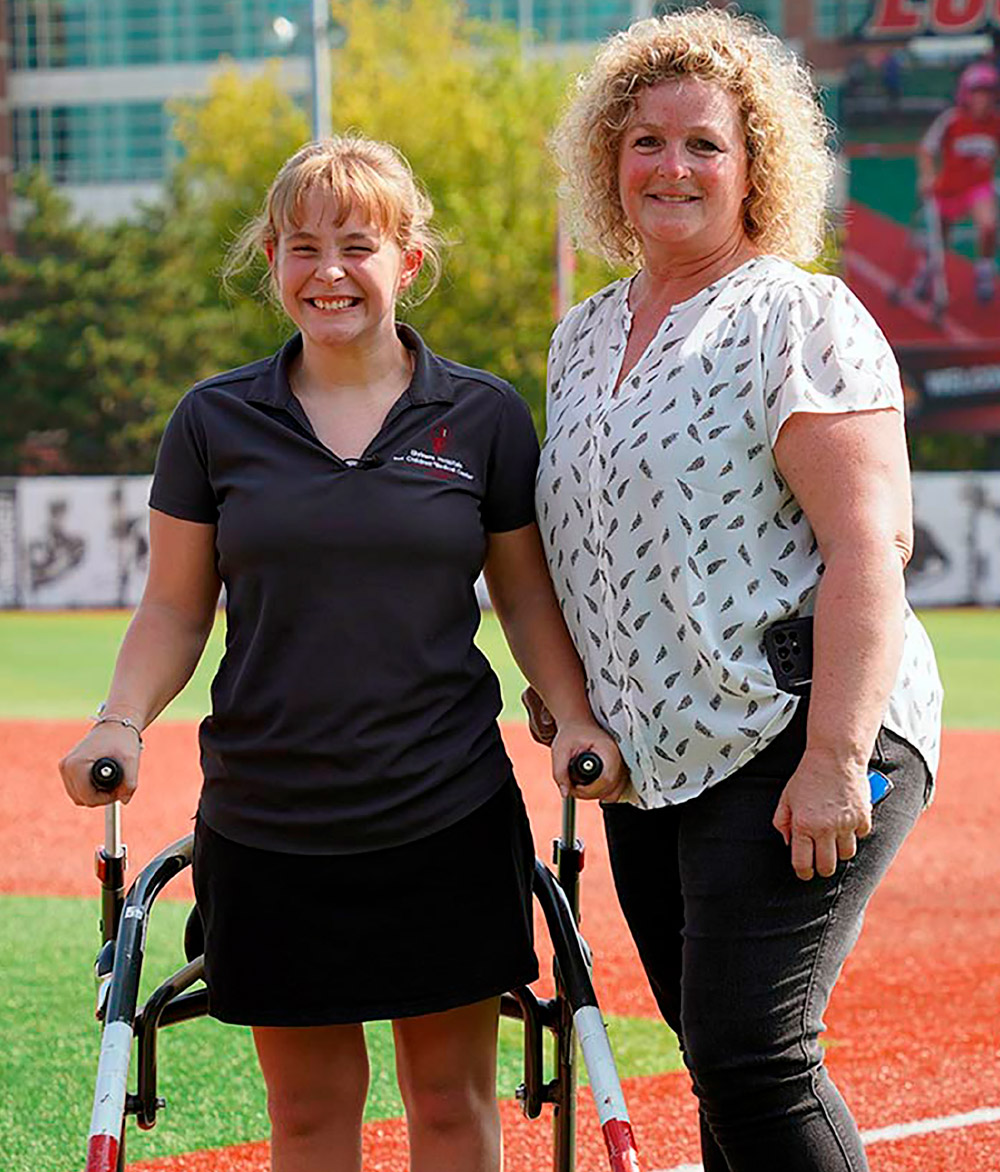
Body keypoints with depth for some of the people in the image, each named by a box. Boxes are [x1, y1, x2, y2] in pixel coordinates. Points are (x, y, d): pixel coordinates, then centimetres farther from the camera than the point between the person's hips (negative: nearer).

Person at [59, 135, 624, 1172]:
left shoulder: (485, 416, 2)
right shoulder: (214, 422, 3)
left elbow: (527, 594, 8)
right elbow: (174, 608, 7)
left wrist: (575, 719, -8)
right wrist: (121, 721, -10)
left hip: (449, 816, 0)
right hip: (267, 826, 1)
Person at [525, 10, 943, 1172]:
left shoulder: (801, 320, -7)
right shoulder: (584, 337, 16)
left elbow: (868, 545, -16)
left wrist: (834, 758, -23)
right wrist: (560, 682, 16)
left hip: (791, 750, -8)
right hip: (649, 762, 8)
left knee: (750, 1056, -17)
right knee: (720, 1069, 8)